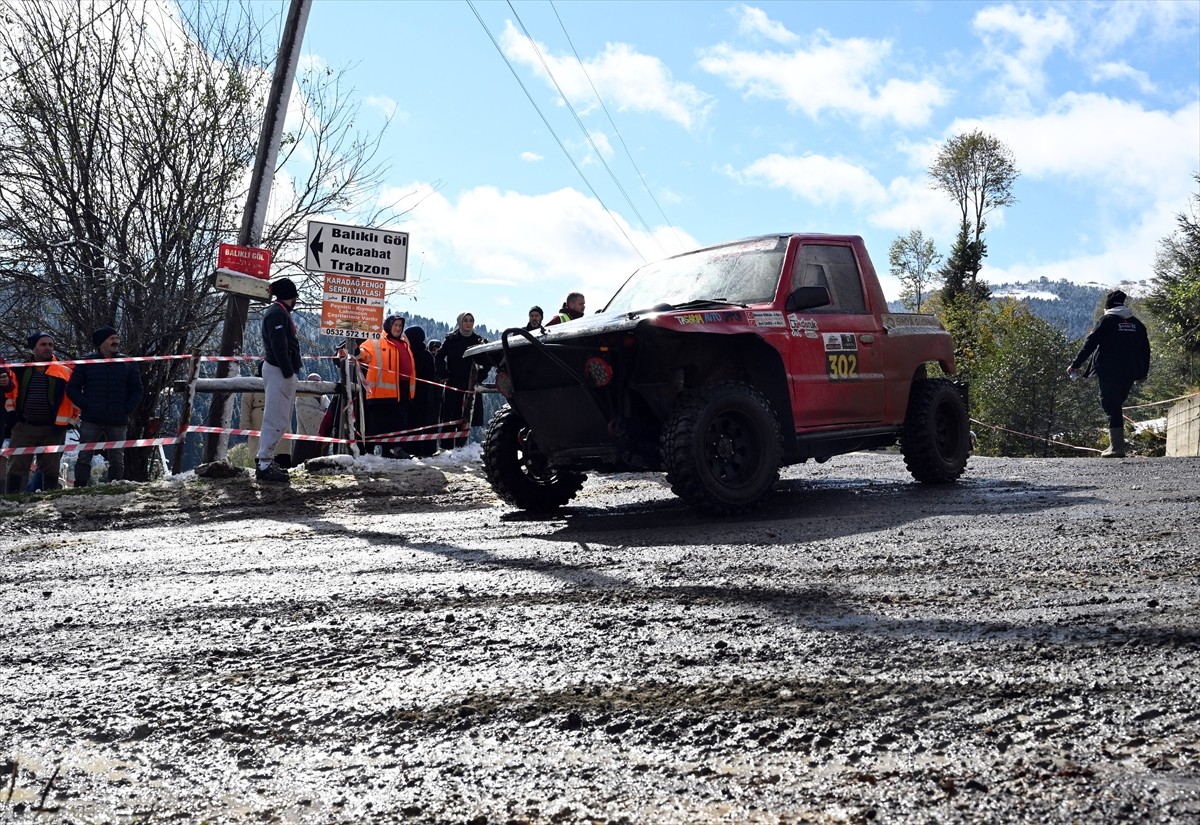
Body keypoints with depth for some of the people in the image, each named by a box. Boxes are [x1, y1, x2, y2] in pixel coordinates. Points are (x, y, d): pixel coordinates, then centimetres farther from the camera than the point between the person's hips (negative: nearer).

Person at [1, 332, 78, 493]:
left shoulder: (65, 371, 3)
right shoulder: (20, 370, 6)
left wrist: (69, 420, 2)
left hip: (53, 430, -1)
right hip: (23, 428, 1)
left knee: (51, 471, 8)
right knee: (16, 468, 1)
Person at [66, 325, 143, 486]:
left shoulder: (128, 364, 9)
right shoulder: (86, 362, 4)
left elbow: (136, 391, 11)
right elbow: (72, 388, 5)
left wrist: (127, 410, -1)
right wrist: (86, 406, -7)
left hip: (118, 422, 1)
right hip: (91, 421, -1)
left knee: (117, 459, 5)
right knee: (84, 457, -4)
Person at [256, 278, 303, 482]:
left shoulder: (279, 312, 20)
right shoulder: (277, 314, -13)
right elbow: (279, 346, -22)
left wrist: (291, 370, 12)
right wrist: (288, 371, -21)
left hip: (284, 372, 11)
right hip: (279, 372, -11)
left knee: (280, 419, 17)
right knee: (277, 419, -11)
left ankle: (265, 458, 24)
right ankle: (264, 465, -10)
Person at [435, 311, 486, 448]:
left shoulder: (479, 340, 8)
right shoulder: (451, 339, 4)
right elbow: (439, 357, 4)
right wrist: (444, 375, -4)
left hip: (470, 385, 2)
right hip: (452, 385, -1)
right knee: (449, 418, -4)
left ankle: (461, 446, 9)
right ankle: (446, 448, -2)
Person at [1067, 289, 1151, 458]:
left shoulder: (1107, 320, -2)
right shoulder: (1136, 323, 13)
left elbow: (1090, 343, -7)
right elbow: (1145, 348, 15)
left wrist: (1075, 365, -5)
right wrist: (1143, 372, 23)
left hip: (1109, 372, -5)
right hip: (1130, 373, 5)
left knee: (1111, 407, -5)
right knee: (1116, 405, 16)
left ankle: (1117, 447, -11)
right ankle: (1116, 443, 11)